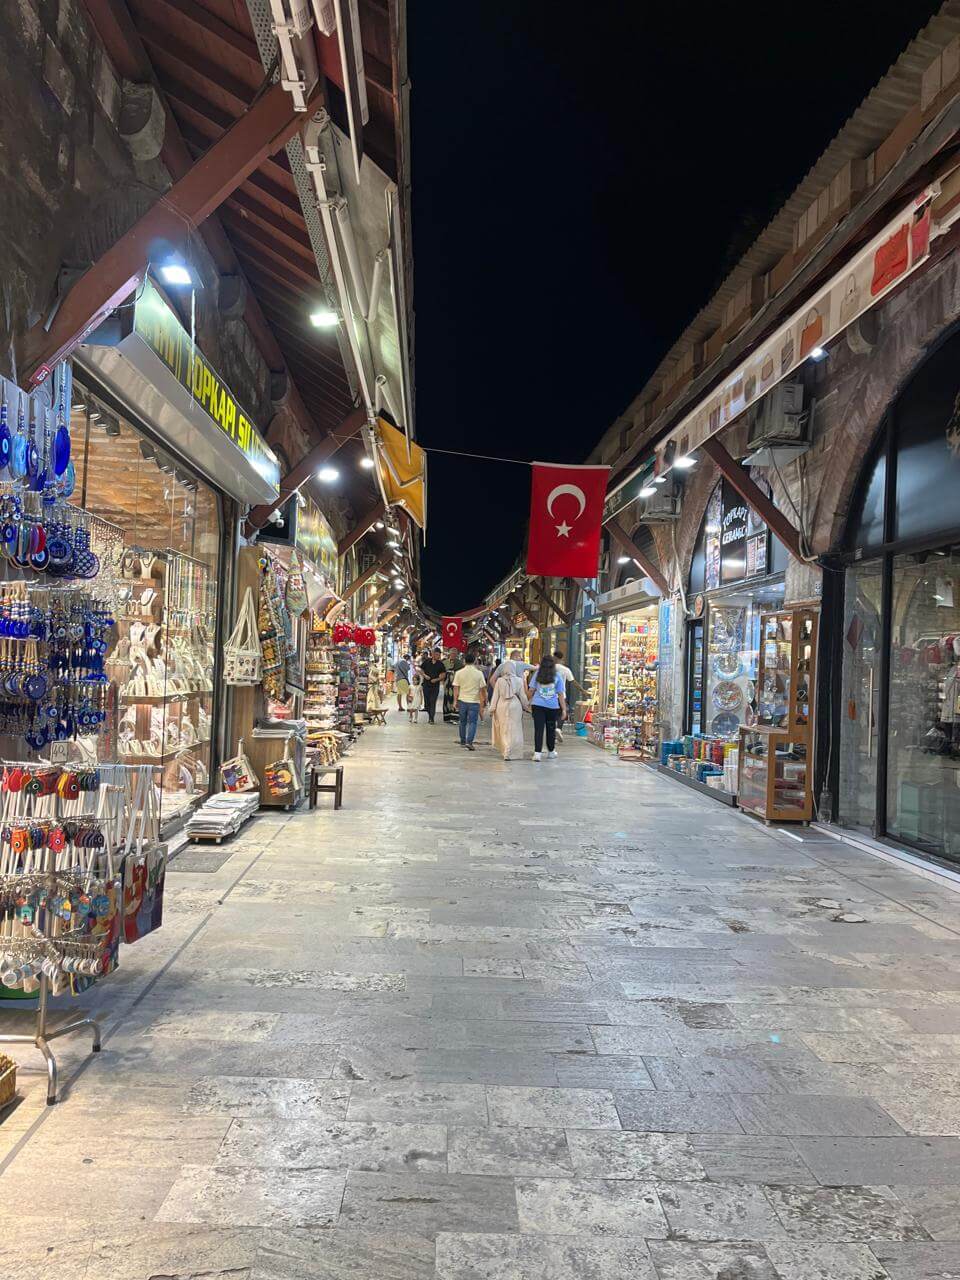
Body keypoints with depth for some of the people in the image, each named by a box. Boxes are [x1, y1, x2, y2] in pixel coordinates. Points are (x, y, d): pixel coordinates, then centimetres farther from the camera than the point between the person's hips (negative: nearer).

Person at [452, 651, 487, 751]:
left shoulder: (459, 673, -1)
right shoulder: (479, 673, -5)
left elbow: (456, 688, 0)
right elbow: (483, 689, -1)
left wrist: (455, 701, 7)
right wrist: (484, 700, 12)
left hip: (462, 700, 2)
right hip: (474, 701, -2)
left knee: (463, 722, 16)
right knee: (472, 722, 1)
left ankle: (463, 741, 26)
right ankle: (469, 742, -13)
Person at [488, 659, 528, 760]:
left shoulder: (500, 681, -1)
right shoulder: (518, 681, -2)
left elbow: (495, 696, 2)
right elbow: (522, 696, 3)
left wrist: (492, 708, 9)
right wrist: (526, 707, 16)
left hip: (502, 706, 1)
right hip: (515, 707, -1)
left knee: (504, 730, 12)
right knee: (514, 731, 4)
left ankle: (505, 751, 11)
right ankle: (513, 753, 0)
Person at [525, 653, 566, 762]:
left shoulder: (537, 674, 1)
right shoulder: (557, 676, -1)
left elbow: (531, 690, 3)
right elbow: (560, 694, 0)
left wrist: (529, 702, 18)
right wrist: (564, 709, 4)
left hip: (537, 705, 0)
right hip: (553, 706, 0)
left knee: (538, 729, -1)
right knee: (551, 729, 14)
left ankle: (537, 752, -10)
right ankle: (551, 752, 28)